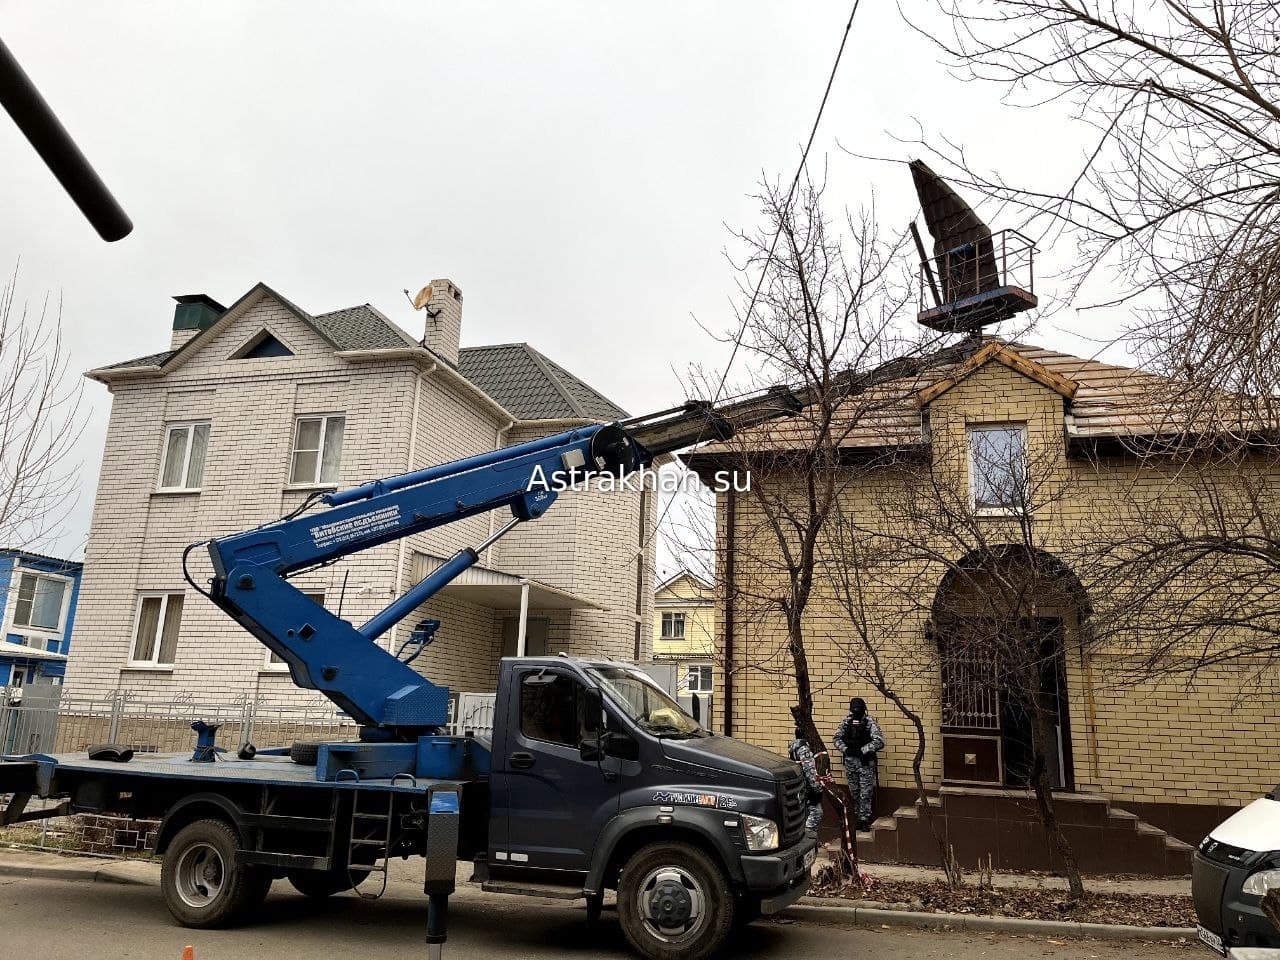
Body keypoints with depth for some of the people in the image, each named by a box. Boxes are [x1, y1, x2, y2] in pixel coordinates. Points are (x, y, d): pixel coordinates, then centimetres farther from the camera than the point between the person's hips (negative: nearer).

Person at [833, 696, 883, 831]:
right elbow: (837, 738, 7)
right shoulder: (846, 721, 4)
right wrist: (845, 749, -10)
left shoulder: (870, 722, -9)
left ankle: (864, 819, 6)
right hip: (850, 761, 4)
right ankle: (859, 817, 23)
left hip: (866, 761, -4)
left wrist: (862, 750, -19)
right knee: (854, 792, 12)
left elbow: (879, 742, -16)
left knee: (866, 793, -1)